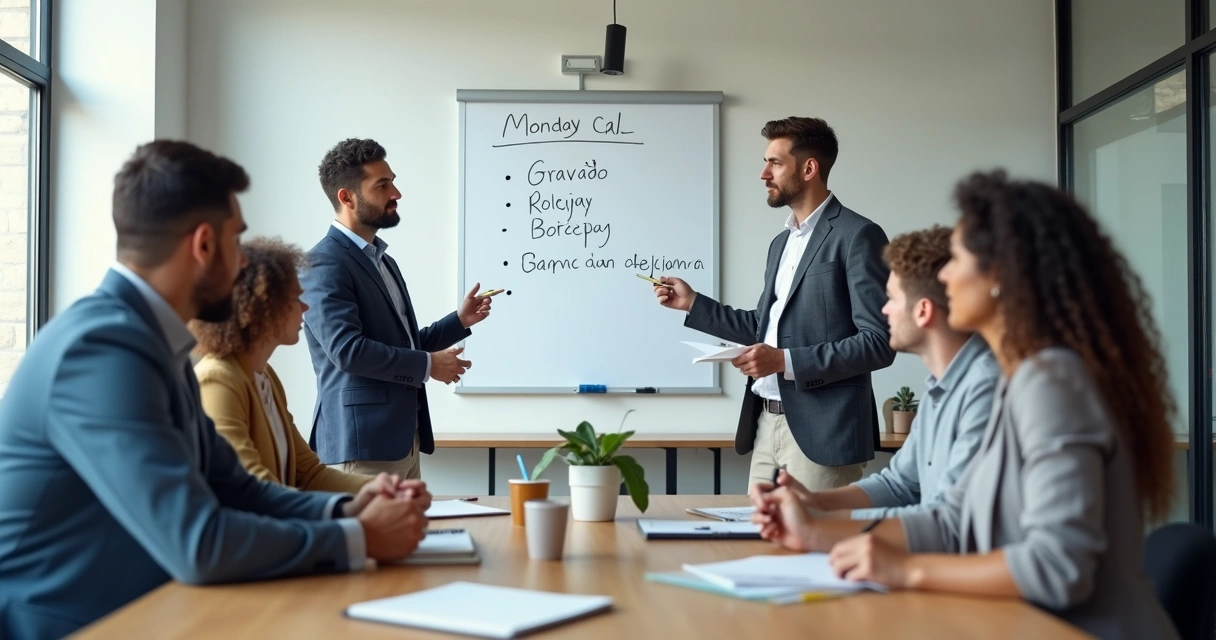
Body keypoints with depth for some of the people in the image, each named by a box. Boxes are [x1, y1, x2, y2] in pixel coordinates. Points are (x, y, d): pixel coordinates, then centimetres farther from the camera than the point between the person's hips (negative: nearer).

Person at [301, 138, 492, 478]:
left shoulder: (382, 260, 18)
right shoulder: (324, 263, -13)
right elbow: (347, 349, -23)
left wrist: (460, 320, 11)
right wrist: (428, 365, -13)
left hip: (403, 438, 9)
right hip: (362, 441, -9)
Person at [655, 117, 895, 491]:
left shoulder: (857, 236, -10)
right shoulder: (782, 242, 17)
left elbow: (878, 343, -16)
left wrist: (785, 361, -20)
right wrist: (692, 303, 15)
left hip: (820, 430, -8)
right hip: (767, 424, 8)